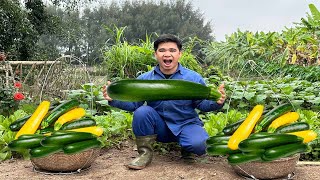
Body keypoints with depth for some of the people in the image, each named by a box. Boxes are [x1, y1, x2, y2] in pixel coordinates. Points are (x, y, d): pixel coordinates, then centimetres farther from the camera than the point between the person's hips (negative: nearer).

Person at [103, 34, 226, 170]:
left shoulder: (194, 78, -5)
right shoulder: (144, 79, -2)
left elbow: (202, 104, -1)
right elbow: (133, 103, -1)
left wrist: (216, 102, -23)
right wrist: (114, 99, -18)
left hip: (186, 124, -1)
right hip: (159, 127, 2)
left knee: (199, 145, -32)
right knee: (142, 111, -27)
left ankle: (187, 149, 8)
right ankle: (145, 153, -8)